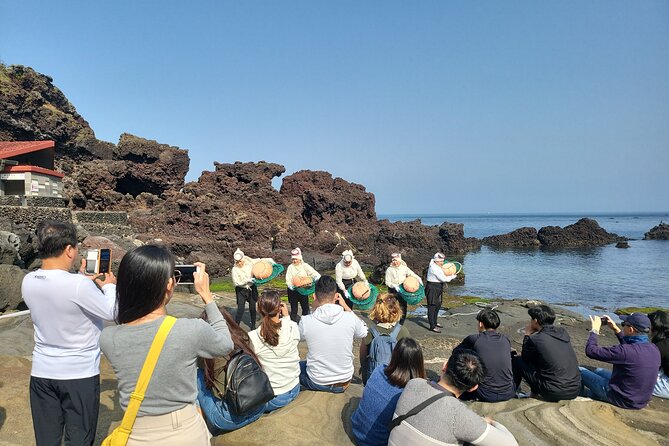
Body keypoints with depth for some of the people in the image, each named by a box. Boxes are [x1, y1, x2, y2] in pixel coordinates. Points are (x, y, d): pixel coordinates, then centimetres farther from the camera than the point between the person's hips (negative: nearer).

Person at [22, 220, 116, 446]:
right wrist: (109, 286, 4)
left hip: (41, 372, 6)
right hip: (80, 374, -5)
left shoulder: (28, 281, -5)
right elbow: (111, 313, -11)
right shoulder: (79, 285, -25)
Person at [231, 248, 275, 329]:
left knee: (252, 308, 10)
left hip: (252, 289, 3)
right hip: (241, 290, -3)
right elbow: (236, 282, -16)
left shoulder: (249, 262, -10)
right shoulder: (235, 269, -15)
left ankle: (253, 326, 26)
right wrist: (247, 281, -22)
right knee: (240, 310, -9)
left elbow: (260, 260, 1)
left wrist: (270, 260, -10)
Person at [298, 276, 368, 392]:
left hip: (316, 384, -2)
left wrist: (315, 309, 4)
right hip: (344, 383, 2)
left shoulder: (305, 321, -19)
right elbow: (363, 333, 6)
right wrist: (346, 307, 5)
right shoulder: (350, 318, -17)